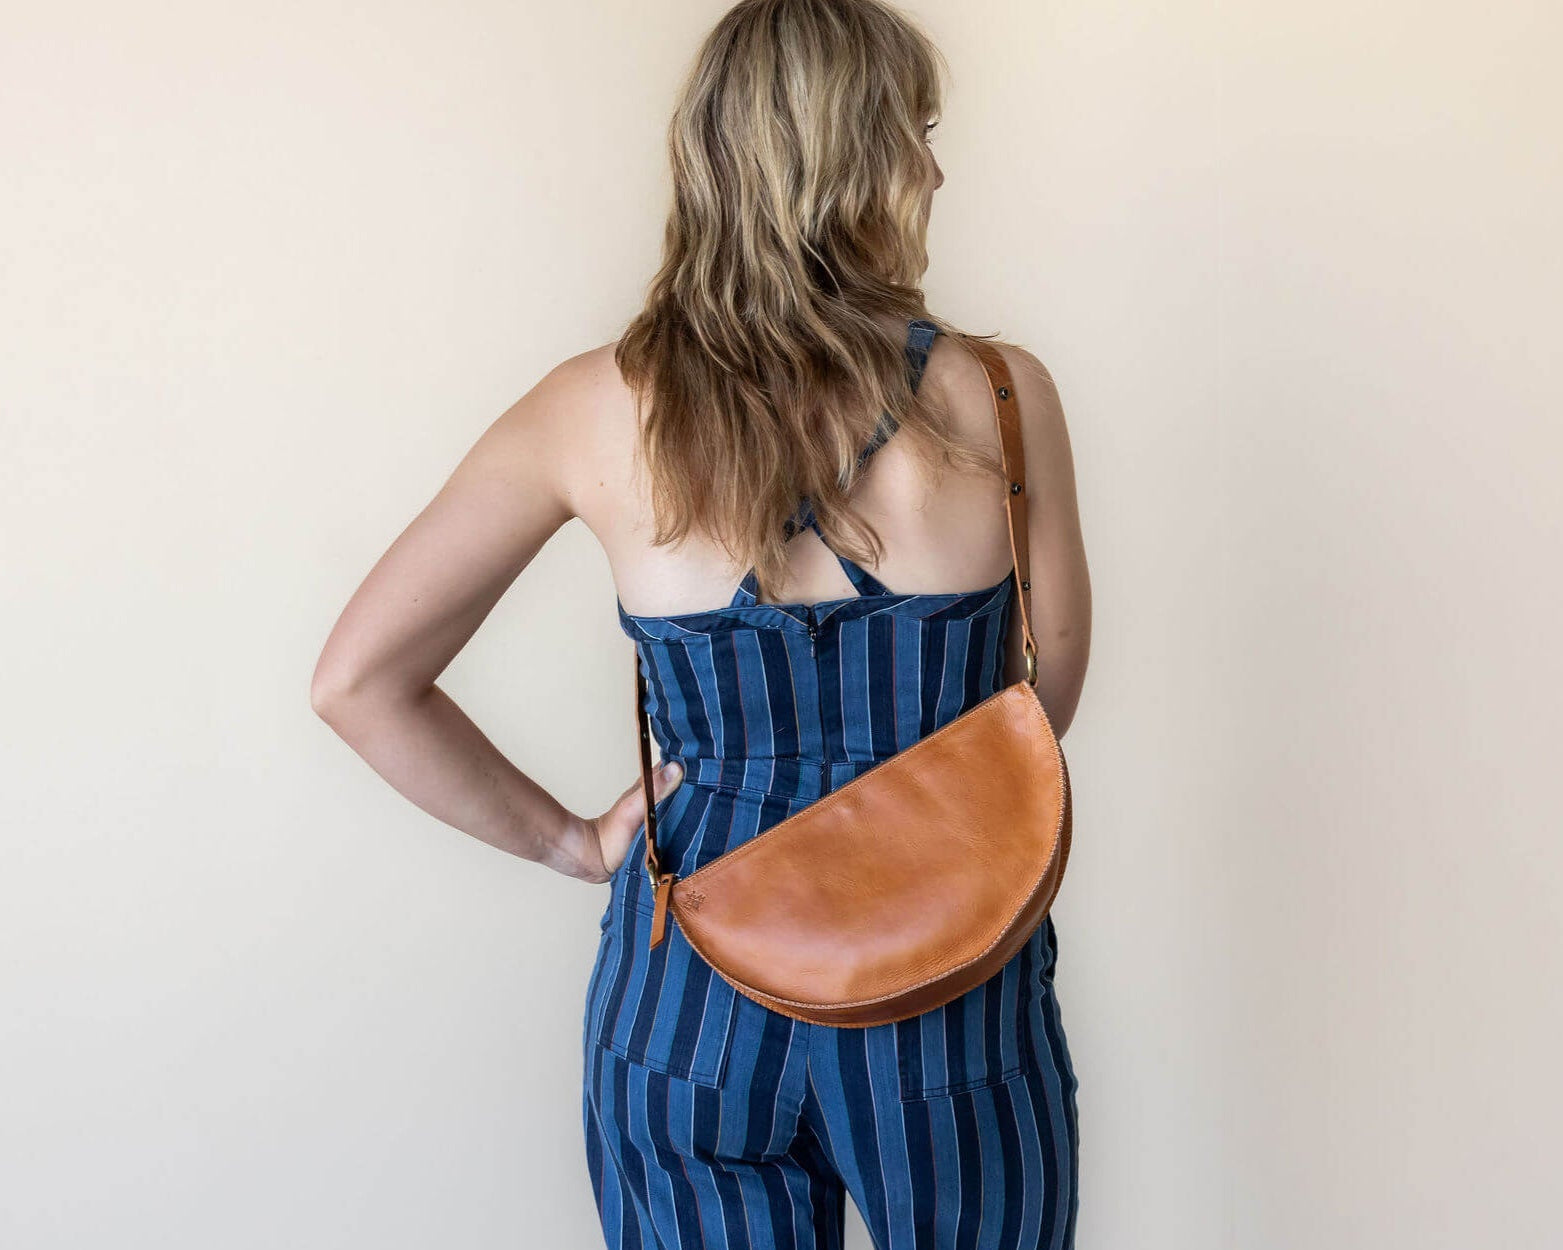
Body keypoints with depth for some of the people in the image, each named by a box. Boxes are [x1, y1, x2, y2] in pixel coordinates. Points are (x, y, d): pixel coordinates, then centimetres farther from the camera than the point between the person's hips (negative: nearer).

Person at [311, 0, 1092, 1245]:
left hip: (692, 998, 1)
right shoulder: (999, 397, -11)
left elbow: (358, 682, -4)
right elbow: (1043, 700, 2)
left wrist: (567, 839, 4)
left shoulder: (596, 411, -8)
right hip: (950, 995, -1)